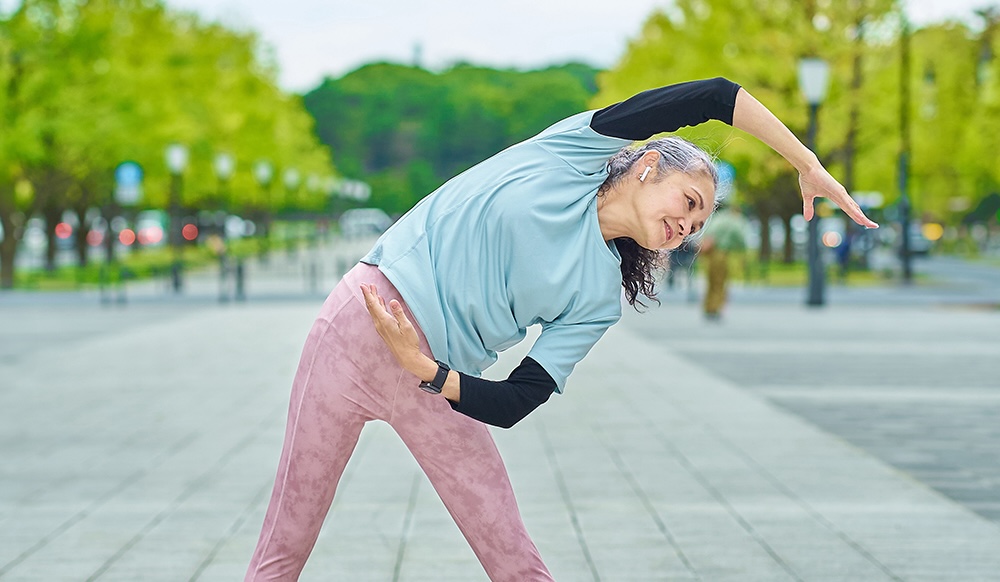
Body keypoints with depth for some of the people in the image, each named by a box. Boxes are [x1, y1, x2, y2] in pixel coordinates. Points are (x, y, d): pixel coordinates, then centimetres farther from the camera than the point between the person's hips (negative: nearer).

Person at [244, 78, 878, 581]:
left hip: (435, 380, 4)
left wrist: (425, 369, -18)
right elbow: (714, 97, -10)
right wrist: (805, 159, -7)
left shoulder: (600, 300, 7)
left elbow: (512, 405, -3)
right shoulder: (576, 150, -1)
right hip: (358, 327, -4)